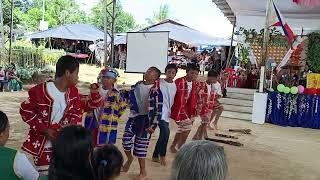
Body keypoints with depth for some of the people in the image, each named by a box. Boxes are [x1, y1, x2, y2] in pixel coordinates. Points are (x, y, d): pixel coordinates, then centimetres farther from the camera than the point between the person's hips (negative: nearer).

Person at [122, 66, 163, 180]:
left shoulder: (156, 91, -14)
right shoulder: (137, 85, 5)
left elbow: (158, 110, -15)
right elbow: (130, 95, 24)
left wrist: (153, 125, -17)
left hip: (145, 120, -6)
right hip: (133, 117, 6)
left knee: (140, 145, 0)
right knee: (126, 139, 3)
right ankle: (129, 158, 37)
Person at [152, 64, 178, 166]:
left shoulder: (175, 86, 7)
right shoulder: (159, 83, -8)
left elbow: (173, 101, 14)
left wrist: (171, 112, 13)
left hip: (167, 114, 6)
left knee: (162, 135, 11)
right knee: (166, 132, -19)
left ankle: (155, 156, 28)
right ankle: (162, 155, 0)